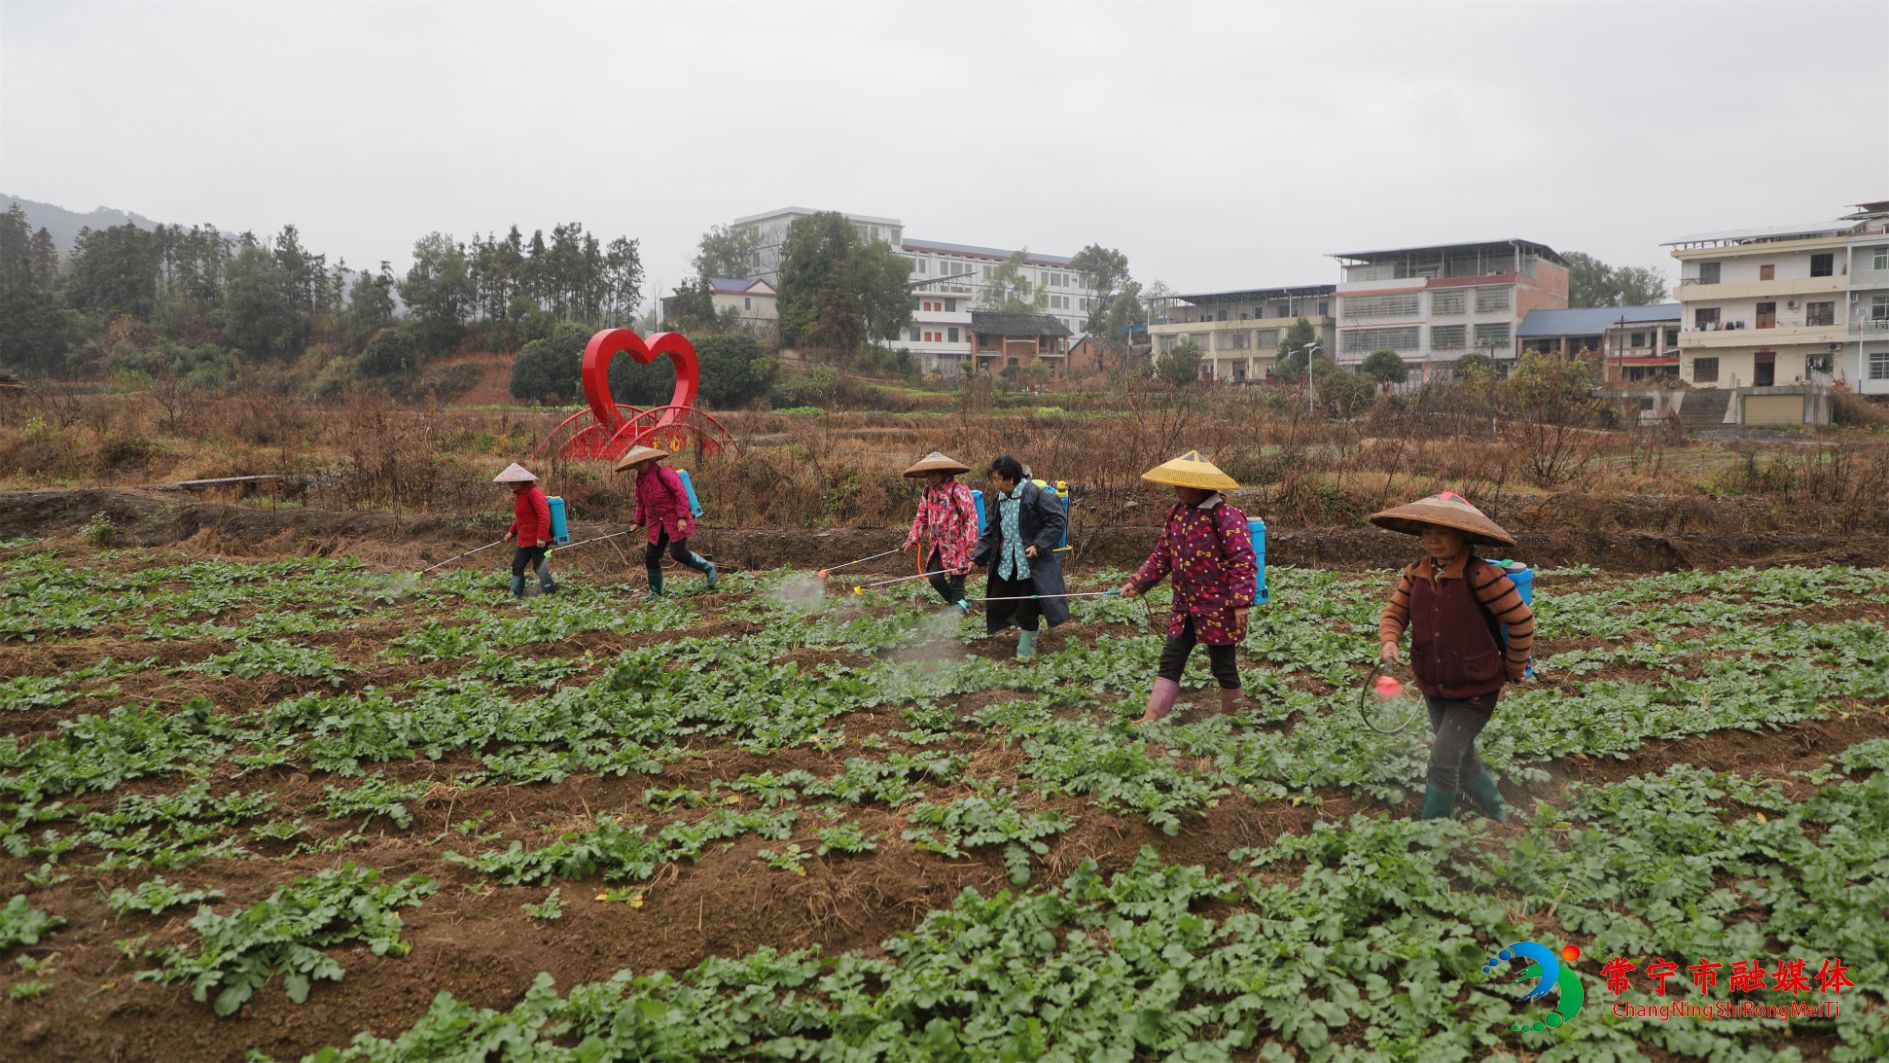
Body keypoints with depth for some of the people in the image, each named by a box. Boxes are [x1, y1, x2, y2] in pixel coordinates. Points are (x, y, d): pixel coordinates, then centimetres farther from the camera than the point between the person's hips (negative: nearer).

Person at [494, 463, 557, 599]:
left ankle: (551, 592, 9)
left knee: (540, 567, -3)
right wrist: (512, 532, 16)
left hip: (538, 541, -10)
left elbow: (544, 516, -23)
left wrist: (541, 537, -25)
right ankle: (516, 595, 14)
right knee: (517, 566, 9)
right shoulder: (518, 494, 13)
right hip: (524, 539, 10)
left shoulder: (533, 492, -17)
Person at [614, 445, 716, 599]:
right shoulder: (640, 478, 9)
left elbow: (681, 494, -17)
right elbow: (640, 502, 22)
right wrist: (639, 522, 23)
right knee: (651, 557, 4)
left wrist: (682, 517, -21)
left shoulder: (663, 473, -16)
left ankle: (708, 568, 8)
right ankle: (655, 592, 17)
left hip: (675, 522, -7)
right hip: (656, 524, 7)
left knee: (678, 553, -14)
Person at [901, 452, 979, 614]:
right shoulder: (928, 492, 10)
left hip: (956, 544, -7)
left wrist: (971, 544, -18)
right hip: (937, 544, 7)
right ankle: (959, 605, 18)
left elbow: (971, 517, -14)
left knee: (956, 581, -4)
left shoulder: (958, 491, -12)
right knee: (934, 577, -1)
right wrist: (912, 539, 10)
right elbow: (921, 517, 18)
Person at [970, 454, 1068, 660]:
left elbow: (1056, 522, -14)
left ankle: (1026, 646, 21)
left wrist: (1038, 545, -23)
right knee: (997, 605, 5)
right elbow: (990, 532, 12)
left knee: (1027, 609, -1)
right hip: (1006, 564, 6)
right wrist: (977, 557, 4)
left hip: (1031, 563, -6)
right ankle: (1026, 625, 32)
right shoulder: (999, 500, 6)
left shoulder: (1034, 495, -14)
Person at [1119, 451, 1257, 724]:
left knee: (1222, 665, 5)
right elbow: (1162, 556, 15)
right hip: (1185, 607, 7)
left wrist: (1241, 601, -22)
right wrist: (1137, 583, 8)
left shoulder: (1225, 516, -16)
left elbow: (1244, 560, -18)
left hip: (1218, 608, -7)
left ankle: (1234, 716, 24)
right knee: (1170, 661, 5)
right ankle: (1151, 719, 8)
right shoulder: (1177, 513, 8)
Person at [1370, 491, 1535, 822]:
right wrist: (1389, 640, -21)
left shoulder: (1481, 576, -22)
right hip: (1434, 689, 7)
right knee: (1461, 760, 20)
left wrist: (1513, 669, -5)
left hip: (1476, 691, -7)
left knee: (1443, 758, -12)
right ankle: (1498, 814, 43)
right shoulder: (1416, 573, -3)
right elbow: (1395, 610, 1)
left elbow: (1522, 620, -16)